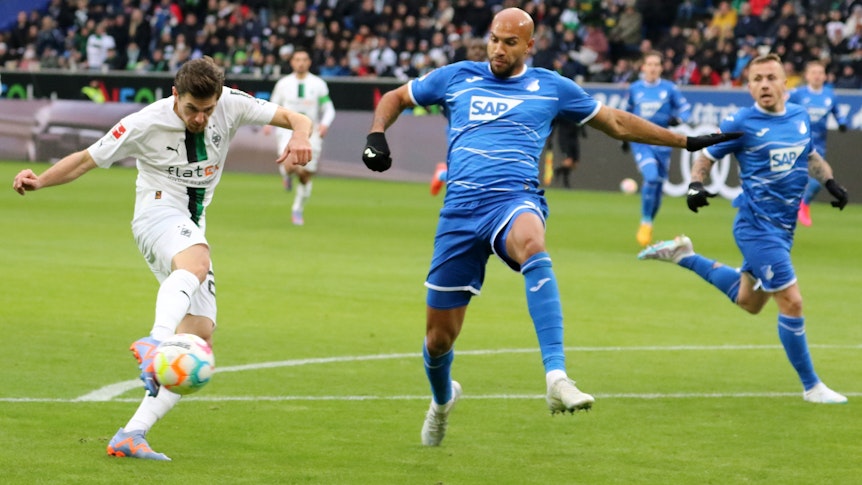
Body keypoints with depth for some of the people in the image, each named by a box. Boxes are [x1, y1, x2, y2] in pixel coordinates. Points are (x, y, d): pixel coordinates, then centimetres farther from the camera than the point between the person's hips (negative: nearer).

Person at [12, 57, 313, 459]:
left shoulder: (231, 105, -4)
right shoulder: (146, 124, -11)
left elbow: (294, 118, -3)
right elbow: (87, 159, -2)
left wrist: (300, 137, -27)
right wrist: (39, 181, -17)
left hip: (192, 229, 6)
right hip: (158, 213, -6)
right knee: (195, 263, -41)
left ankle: (131, 434, -10)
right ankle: (155, 341, -66)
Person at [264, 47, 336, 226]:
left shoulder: (318, 84, 2)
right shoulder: (283, 84, 4)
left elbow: (328, 109, 6)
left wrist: (325, 124, -15)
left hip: (311, 134, 1)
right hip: (288, 131, -1)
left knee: (305, 175, 1)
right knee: (291, 166, -27)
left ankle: (297, 211, 23)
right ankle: (285, 172, 13)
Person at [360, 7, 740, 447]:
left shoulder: (550, 87, 13)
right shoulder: (456, 78, 13)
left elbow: (617, 123, 23)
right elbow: (395, 98, 26)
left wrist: (687, 142, 25)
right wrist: (376, 136, 5)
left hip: (516, 200, -2)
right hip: (461, 208, 2)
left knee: (532, 245, -41)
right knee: (439, 336, 3)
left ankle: (556, 378, -52)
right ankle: (442, 399, 41)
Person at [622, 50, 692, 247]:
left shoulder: (669, 88, -1)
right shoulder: (635, 88, 4)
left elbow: (685, 108, 3)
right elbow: (628, 113, 20)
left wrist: (677, 119, -18)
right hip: (640, 141, -1)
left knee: (658, 185, 7)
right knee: (651, 177, -22)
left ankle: (649, 224, 27)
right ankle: (645, 223, -8)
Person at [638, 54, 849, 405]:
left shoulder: (800, 117, 5)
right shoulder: (742, 123, -12)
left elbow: (811, 157, 22)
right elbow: (705, 157, -1)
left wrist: (830, 182, 6)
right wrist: (695, 185, -20)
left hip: (782, 229, 8)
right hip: (757, 227, -8)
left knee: (748, 301, 24)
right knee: (792, 302, -11)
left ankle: (683, 256, 38)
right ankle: (811, 386, 2)